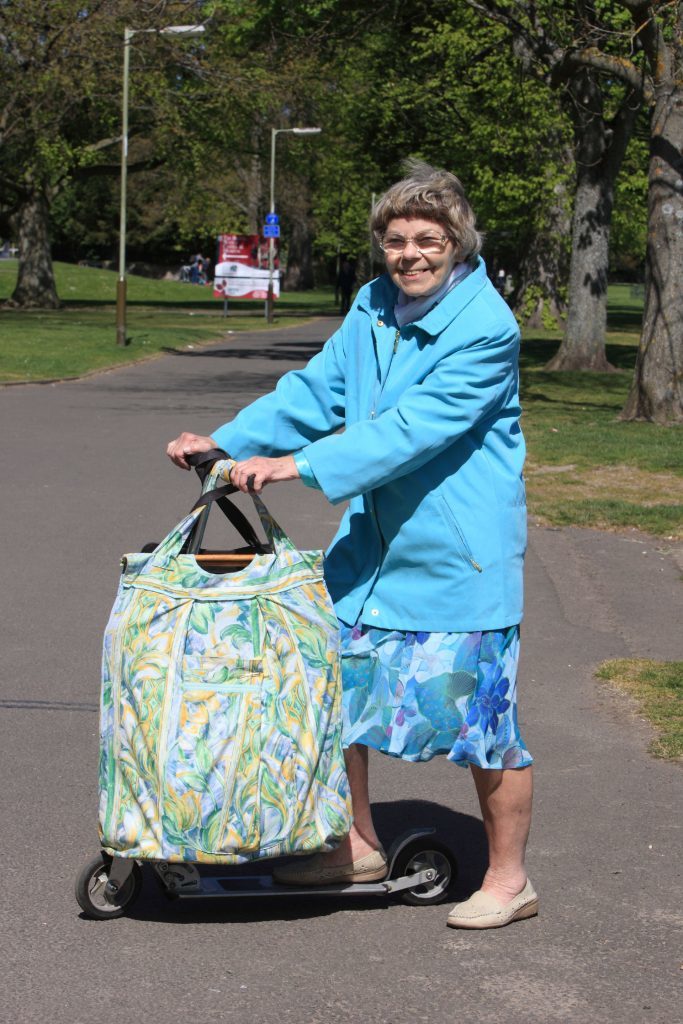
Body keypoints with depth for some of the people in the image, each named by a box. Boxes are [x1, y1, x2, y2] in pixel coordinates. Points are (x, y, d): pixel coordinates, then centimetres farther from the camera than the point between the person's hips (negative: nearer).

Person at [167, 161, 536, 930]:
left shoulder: (486, 328, -19)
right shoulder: (373, 308, 5)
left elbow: (414, 427, -26)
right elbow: (317, 390, 9)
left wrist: (301, 466, -30)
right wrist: (225, 441, -2)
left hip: (459, 554, -8)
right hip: (373, 540, 8)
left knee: (481, 709, -1)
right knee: (339, 689, 14)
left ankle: (508, 879, 14)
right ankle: (357, 846, 32)